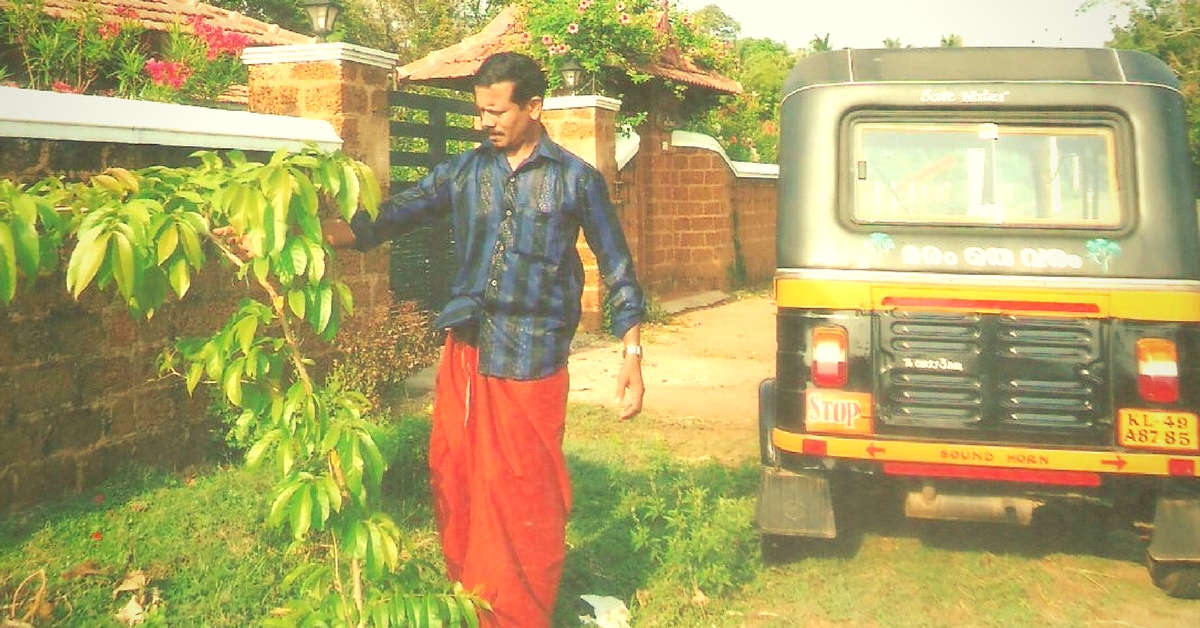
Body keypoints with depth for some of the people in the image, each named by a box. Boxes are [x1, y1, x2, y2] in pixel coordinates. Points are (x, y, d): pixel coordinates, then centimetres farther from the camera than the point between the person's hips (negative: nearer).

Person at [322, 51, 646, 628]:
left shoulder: (577, 179, 2)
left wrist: (632, 354, 0)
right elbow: (387, 220, 9)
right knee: (455, 486, 7)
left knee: (524, 499, -1)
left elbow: (617, 269, 5)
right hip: (465, 350, 4)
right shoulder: (463, 172, 10)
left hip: (531, 359, -3)